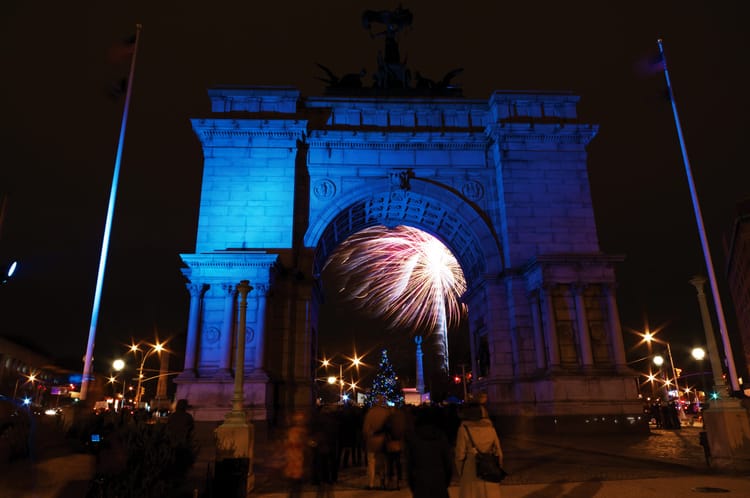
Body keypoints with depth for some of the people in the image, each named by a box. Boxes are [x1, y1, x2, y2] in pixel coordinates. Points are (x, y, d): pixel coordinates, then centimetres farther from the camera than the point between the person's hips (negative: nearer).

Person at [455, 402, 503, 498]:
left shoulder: (464, 429, -10)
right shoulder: (490, 427, -1)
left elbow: (460, 454, -10)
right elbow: (498, 452, 2)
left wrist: (460, 473, 4)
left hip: (471, 472, -3)